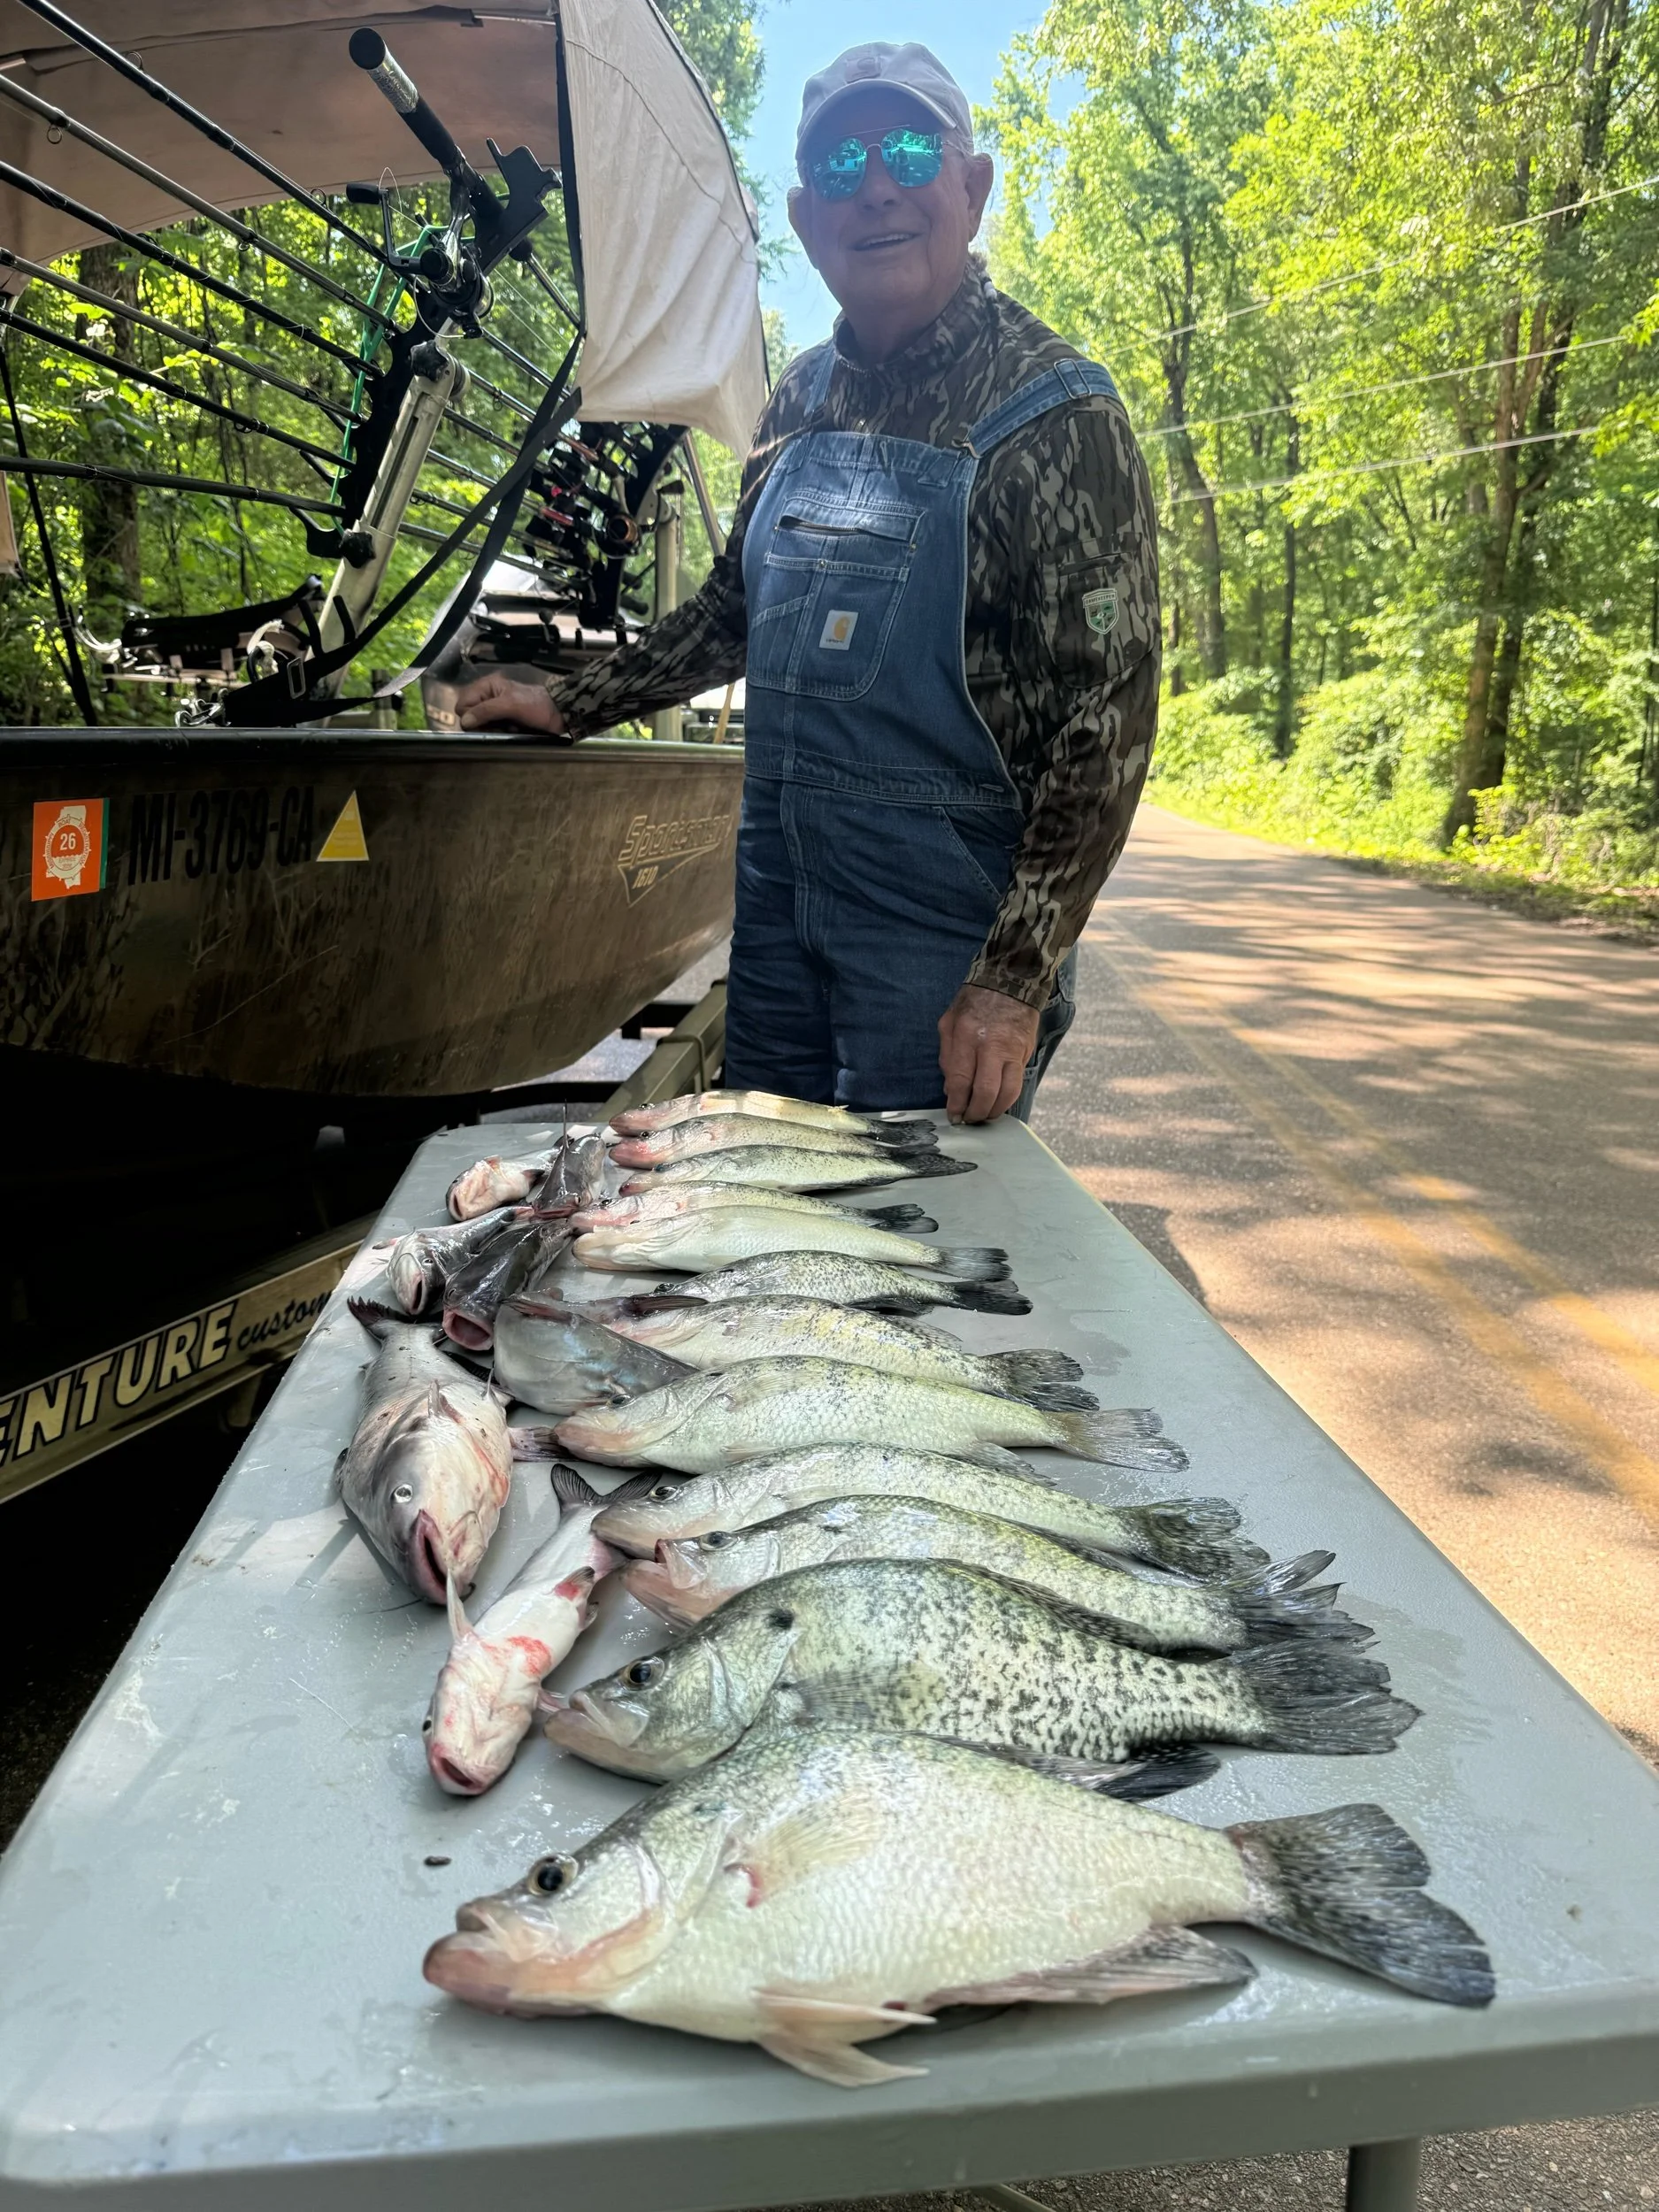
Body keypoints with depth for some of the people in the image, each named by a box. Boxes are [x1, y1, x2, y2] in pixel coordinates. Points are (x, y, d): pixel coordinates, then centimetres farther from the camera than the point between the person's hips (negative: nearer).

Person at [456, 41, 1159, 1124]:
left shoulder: (1056, 411, -11)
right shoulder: (803, 396, 9)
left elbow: (1109, 710, -16)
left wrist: (1015, 982, -22)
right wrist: (570, 703, 17)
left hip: (944, 914, -6)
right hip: (776, 894, 6)